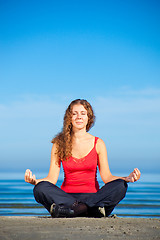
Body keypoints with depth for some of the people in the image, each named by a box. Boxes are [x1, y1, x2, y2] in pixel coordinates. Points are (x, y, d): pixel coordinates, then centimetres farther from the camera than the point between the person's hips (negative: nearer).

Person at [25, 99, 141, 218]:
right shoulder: (59, 144, 4)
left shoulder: (98, 143, 6)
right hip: (66, 196, -1)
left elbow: (106, 176, 2)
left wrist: (127, 178, -16)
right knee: (40, 188, -28)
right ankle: (93, 209, -35)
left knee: (120, 186, -26)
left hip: (92, 196, 1)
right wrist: (35, 181, -20)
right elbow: (52, 179, 0)